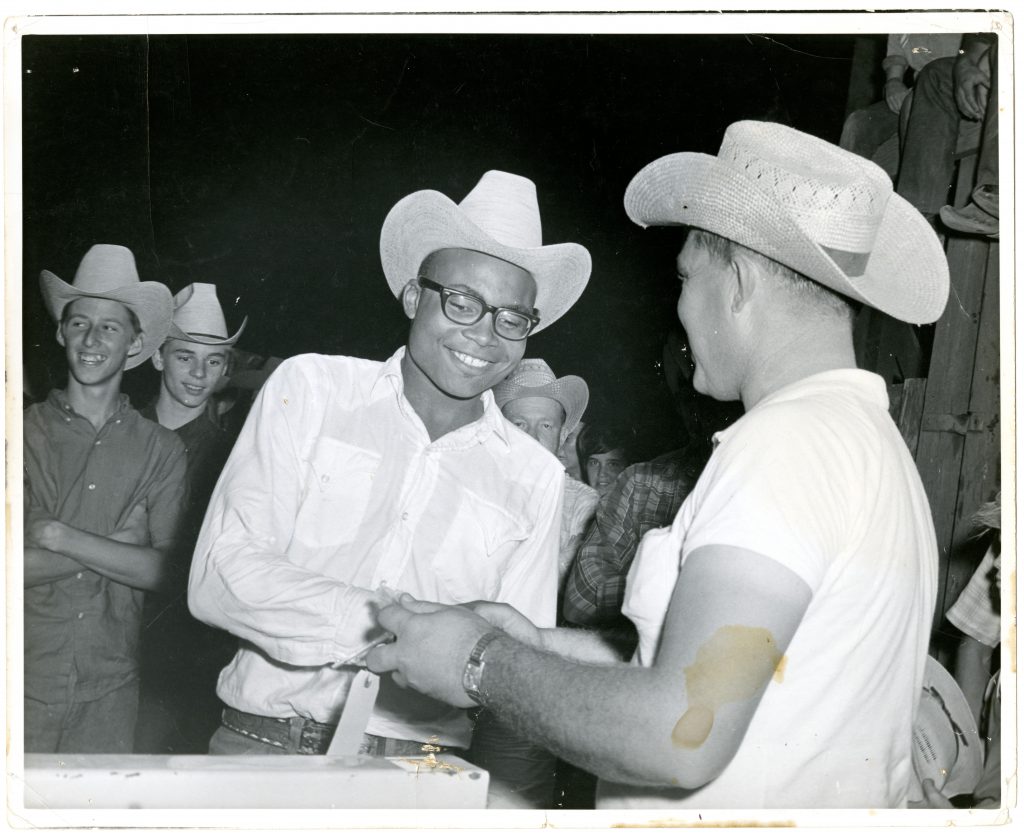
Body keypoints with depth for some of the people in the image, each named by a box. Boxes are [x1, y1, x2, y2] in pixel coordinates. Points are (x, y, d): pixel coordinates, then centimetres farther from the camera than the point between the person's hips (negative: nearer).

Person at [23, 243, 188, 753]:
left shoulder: (161, 451, 3)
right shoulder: (24, 432, -2)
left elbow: (160, 569, -7)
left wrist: (60, 537, -12)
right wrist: (118, 544, -12)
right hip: (25, 680, -1)